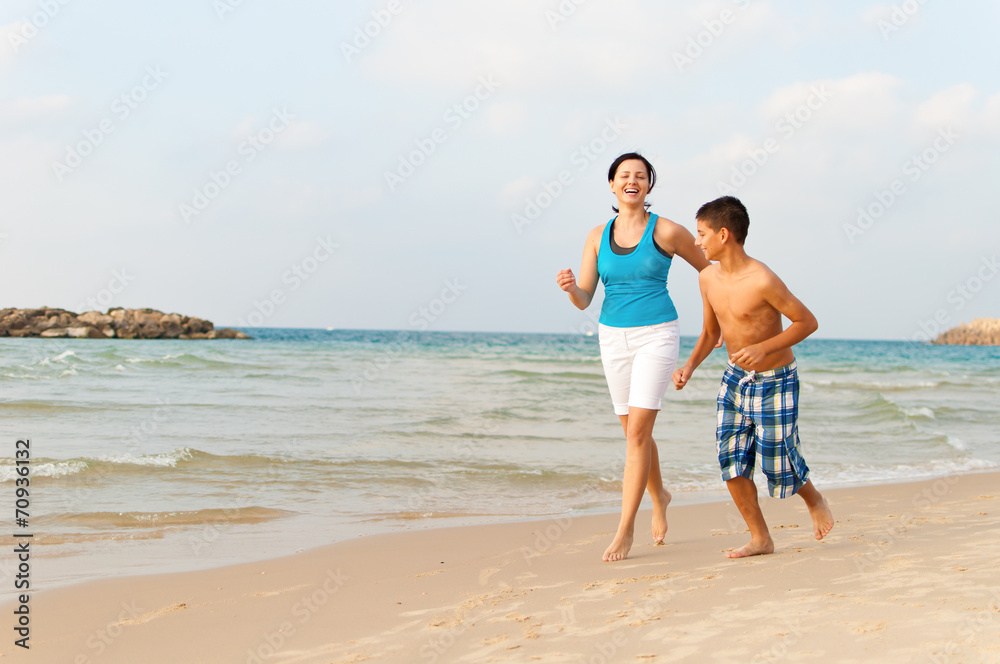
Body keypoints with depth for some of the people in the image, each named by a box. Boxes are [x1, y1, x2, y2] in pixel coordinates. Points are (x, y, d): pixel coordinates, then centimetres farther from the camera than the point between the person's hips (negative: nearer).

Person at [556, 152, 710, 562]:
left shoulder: (666, 232, -6)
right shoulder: (598, 237, 4)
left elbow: (708, 269, 7)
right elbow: (584, 300, 1)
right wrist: (570, 287, -21)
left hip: (656, 336, -4)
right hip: (614, 338, 4)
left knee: (638, 430, -13)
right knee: (633, 430, 13)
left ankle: (626, 527, -8)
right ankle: (659, 496, 40)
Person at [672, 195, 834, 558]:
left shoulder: (762, 280, -26)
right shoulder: (708, 278, -3)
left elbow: (808, 322, -18)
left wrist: (764, 348, -28)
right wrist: (689, 366, -3)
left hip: (775, 381, -6)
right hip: (736, 378, 6)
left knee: (779, 466, 0)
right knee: (731, 461, -4)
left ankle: (814, 500, 33)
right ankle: (760, 538, 8)